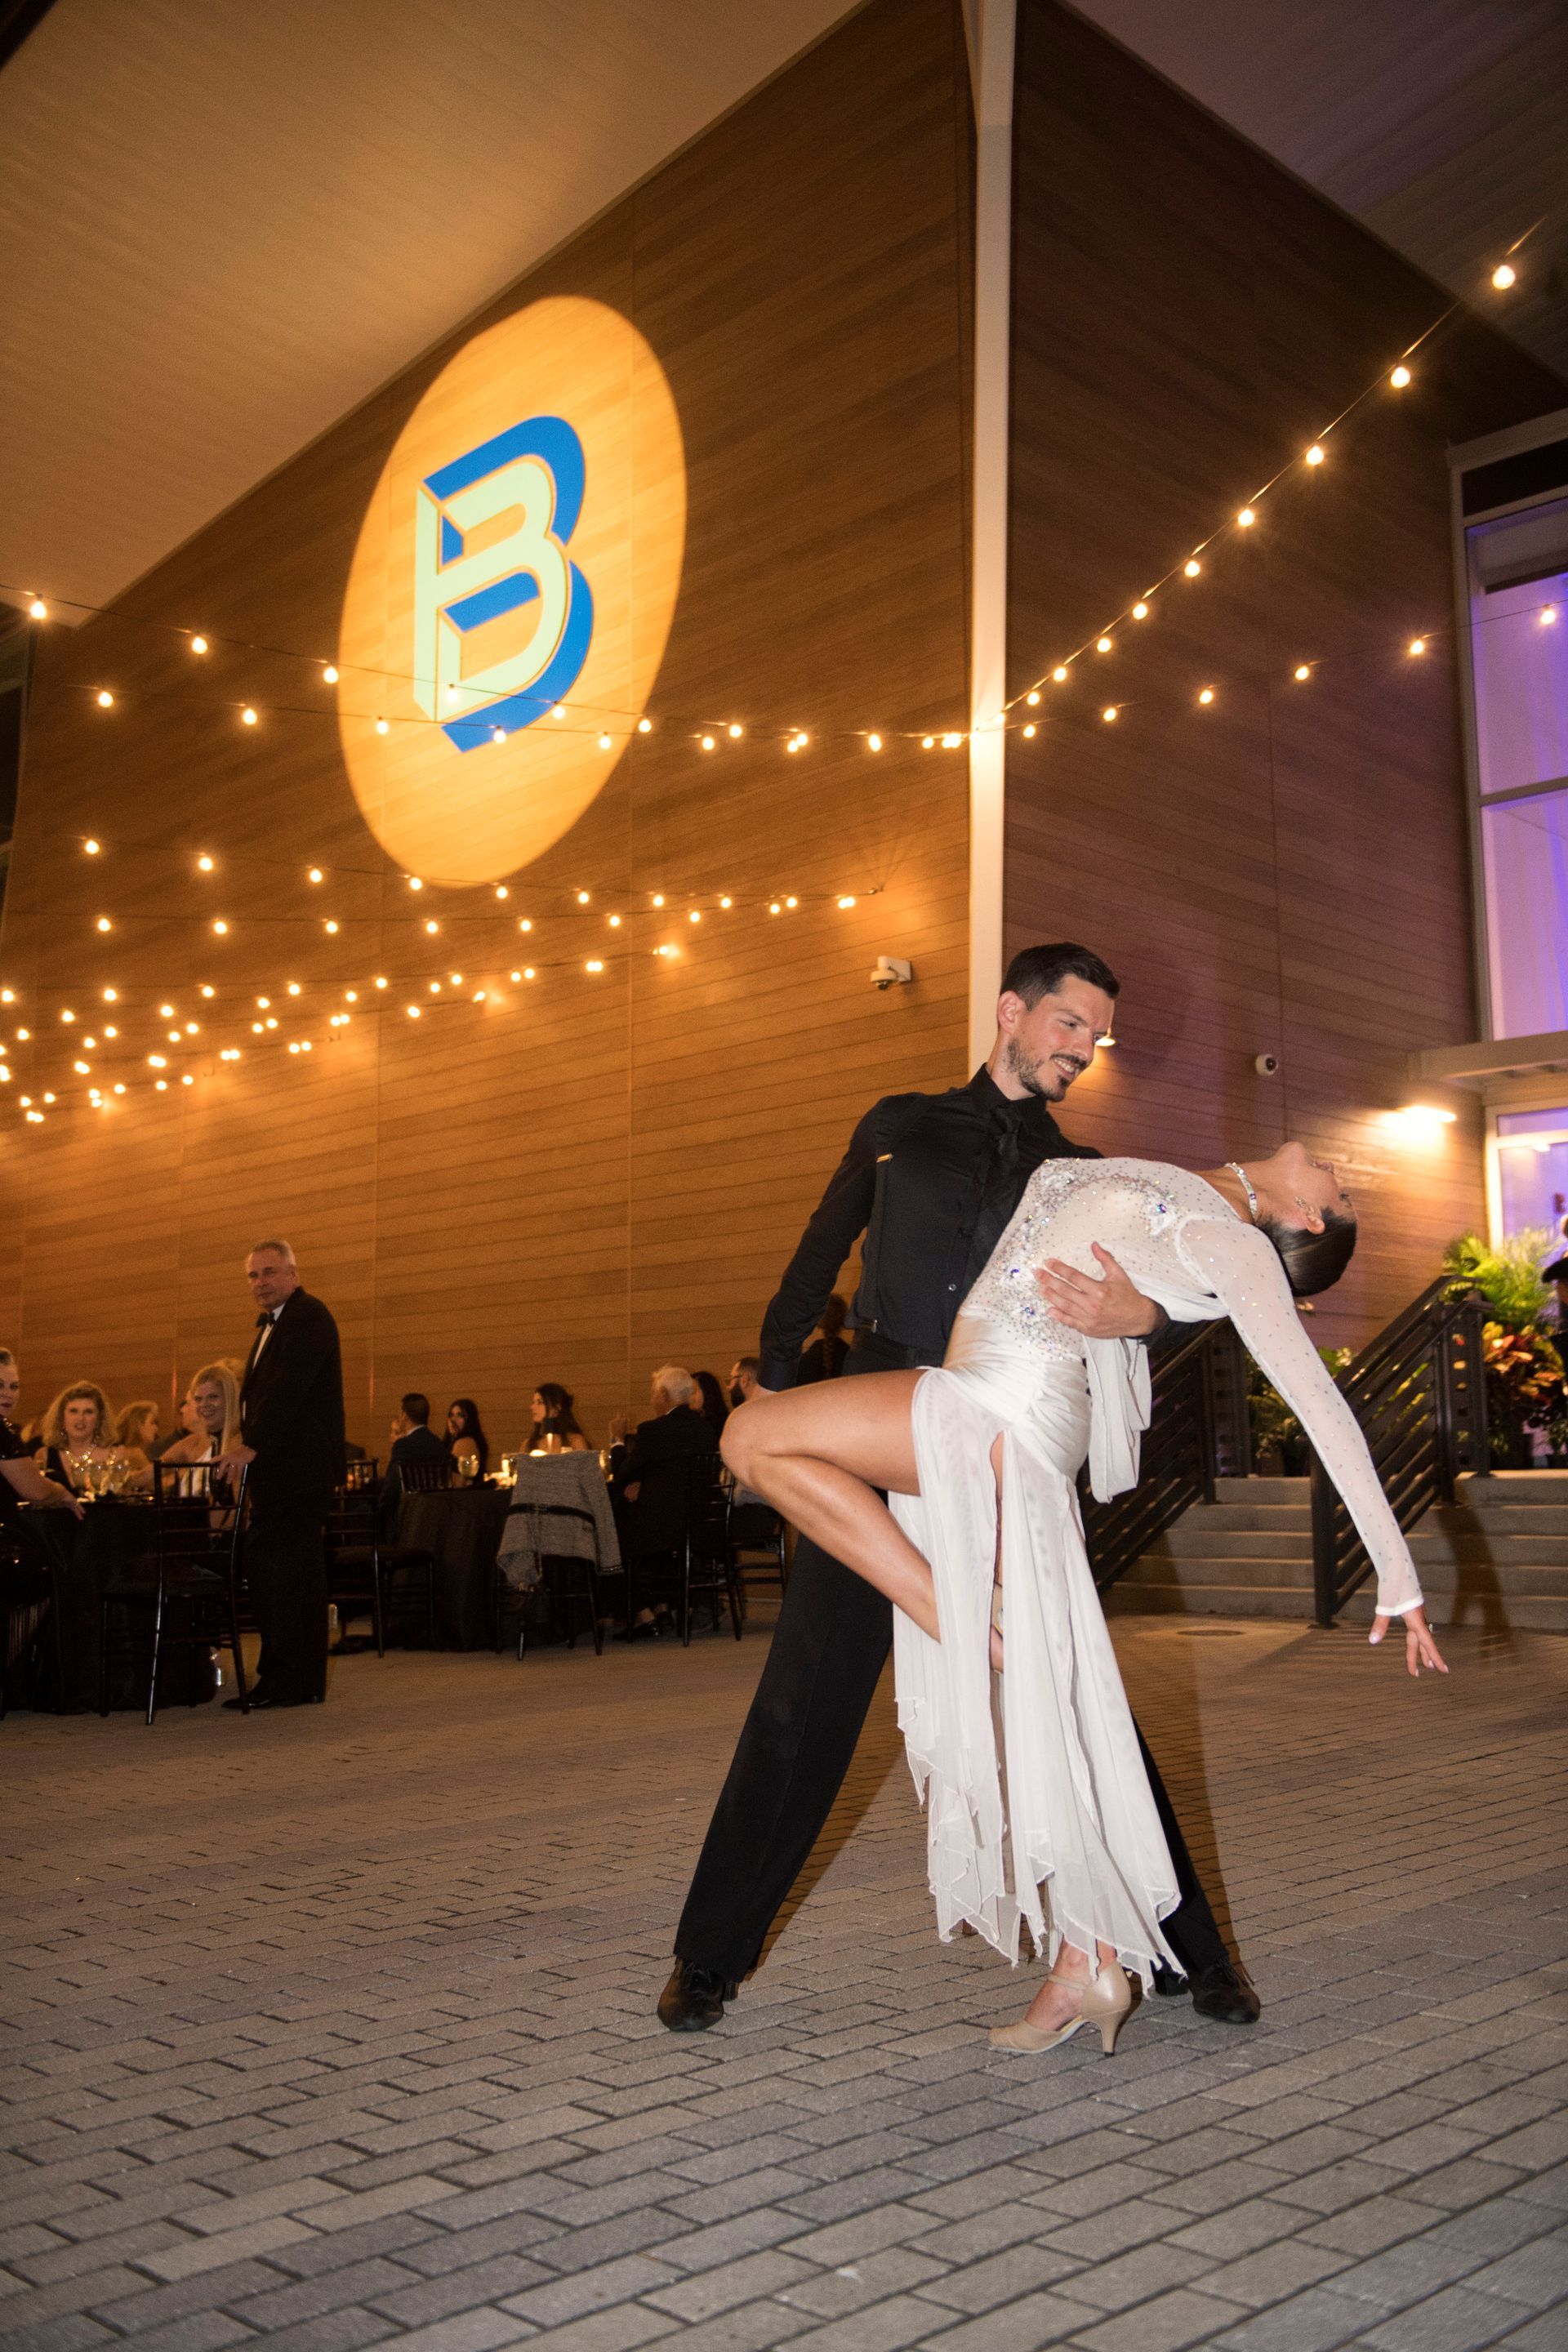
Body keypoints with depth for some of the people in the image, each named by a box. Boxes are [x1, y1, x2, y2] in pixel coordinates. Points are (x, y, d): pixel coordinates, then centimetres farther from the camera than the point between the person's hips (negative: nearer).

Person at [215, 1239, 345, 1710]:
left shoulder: (308, 1317, -9)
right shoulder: (271, 1323, 23)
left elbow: (288, 1387, -20)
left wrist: (251, 1446, -24)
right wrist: (248, 1449, 11)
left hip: (300, 1470, -10)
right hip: (275, 1471, 10)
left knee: (294, 1573, -9)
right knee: (264, 1568, 9)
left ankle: (296, 1682, -4)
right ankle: (279, 1673, 15)